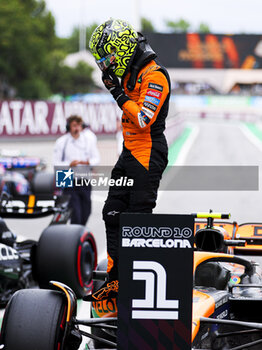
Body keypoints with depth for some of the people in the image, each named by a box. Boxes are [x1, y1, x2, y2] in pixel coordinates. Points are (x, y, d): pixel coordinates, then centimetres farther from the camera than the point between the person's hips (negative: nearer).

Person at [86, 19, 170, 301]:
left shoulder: (155, 76, -17)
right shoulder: (131, 72, 14)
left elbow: (143, 120, -24)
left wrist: (118, 93, -21)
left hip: (148, 155, -10)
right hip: (130, 153, 10)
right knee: (113, 214, 8)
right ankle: (116, 280, 13)